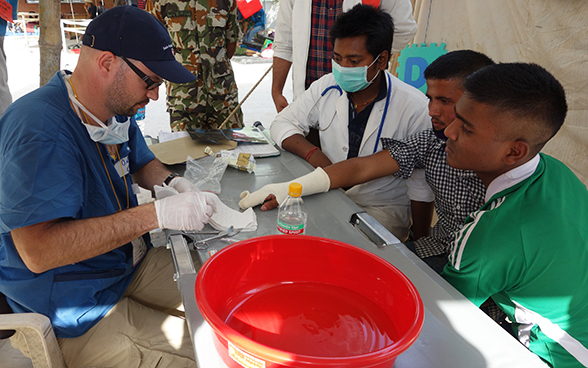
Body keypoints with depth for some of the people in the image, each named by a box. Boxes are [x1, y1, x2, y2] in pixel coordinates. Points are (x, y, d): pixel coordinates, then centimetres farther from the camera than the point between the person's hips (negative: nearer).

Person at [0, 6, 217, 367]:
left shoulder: (117, 110, 2)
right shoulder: (39, 129, -27)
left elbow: (142, 162, 20)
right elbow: (38, 250, -33)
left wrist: (174, 182, -4)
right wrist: (157, 214, -34)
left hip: (131, 262, 8)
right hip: (69, 308, -8)